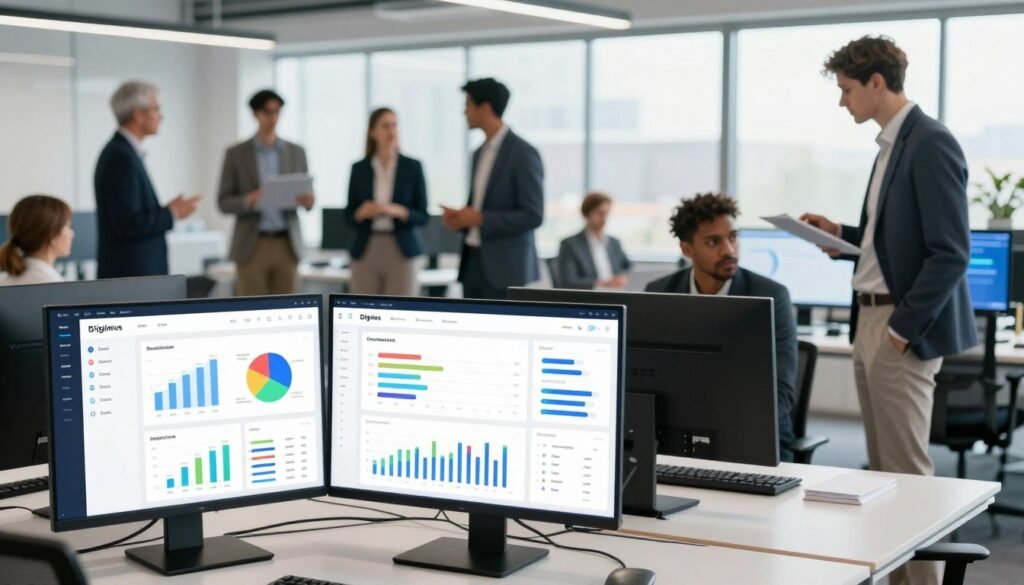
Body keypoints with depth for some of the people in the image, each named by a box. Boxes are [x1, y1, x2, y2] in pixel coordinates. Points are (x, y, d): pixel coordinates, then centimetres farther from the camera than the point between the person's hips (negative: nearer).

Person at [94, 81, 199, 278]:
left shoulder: (121, 152, 14)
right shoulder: (122, 158, -16)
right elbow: (127, 225, -21)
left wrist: (164, 210, 8)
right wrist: (171, 213, -10)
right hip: (129, 275, -10)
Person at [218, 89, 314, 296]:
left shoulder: (296, 152, 8)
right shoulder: (235, 154, 1)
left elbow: (307, 195, 9)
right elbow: (223, 203, -1)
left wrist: (308, 200, -15)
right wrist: (248, 200, -21)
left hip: (287, 245, 2)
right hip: (251, 245, -2)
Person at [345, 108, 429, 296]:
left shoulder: (413, 167, 1)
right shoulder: (359, 168, 5)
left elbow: (423, 215, 1)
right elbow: (348, 214, 8)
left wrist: (398, 211, -17)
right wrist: (361, 213, -13)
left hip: (401, 252, -1)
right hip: (366, 251, 1)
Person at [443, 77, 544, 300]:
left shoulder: (523, 153, -11)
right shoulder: (480, 153, 15)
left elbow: (533, 215, -16)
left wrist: (480, 219, -17)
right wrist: (460, 217, 2)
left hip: (505, 267, -8)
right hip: (473, 262, 8)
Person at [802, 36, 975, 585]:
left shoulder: (930, 144, -14)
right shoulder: (891, 143, 15)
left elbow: (950, 251, -19)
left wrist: (904, 327, -18)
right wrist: (844, 234, 10)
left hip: (903, 327, -10)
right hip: (870, 320, 10)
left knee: (907, 468, -5)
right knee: (882, 467, 13)